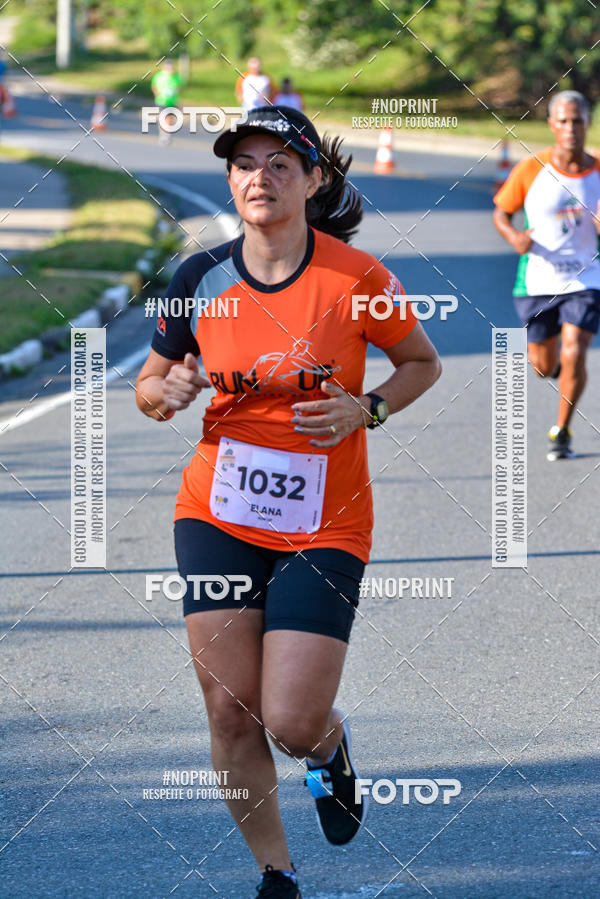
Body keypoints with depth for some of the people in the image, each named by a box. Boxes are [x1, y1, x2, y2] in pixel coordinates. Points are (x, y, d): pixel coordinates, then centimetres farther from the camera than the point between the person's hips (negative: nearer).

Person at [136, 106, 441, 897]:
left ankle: (331, 745, 30)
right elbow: (150, 386, 11)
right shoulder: (202, 279, -2)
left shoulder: (357, 278, -10)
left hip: (324, 526, -2)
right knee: (231, 710, -2)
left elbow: (423, 363, 6)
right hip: (218, 514, 2)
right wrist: (168, 392, -13)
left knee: (292, 724, -8)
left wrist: (367, 410, -12)